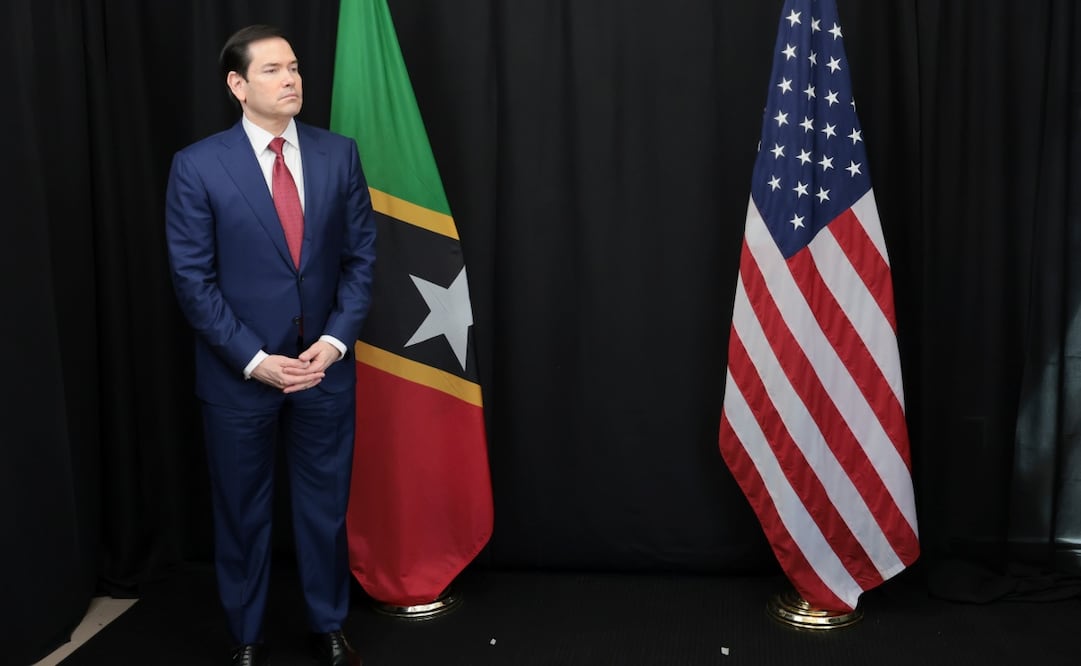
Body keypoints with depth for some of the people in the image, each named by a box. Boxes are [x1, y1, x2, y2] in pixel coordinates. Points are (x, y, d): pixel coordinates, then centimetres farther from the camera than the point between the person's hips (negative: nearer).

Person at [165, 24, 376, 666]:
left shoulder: (338, 153, 1)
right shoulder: (198, 166, -8)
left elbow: (361, 255, 3)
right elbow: (193, 279, -8)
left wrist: (335, 340, -9)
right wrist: (255, 360, -14)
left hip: (325, 366, 2)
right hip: (239, 372, -2)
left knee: (327, 505, 12)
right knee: (242, 511, 12)